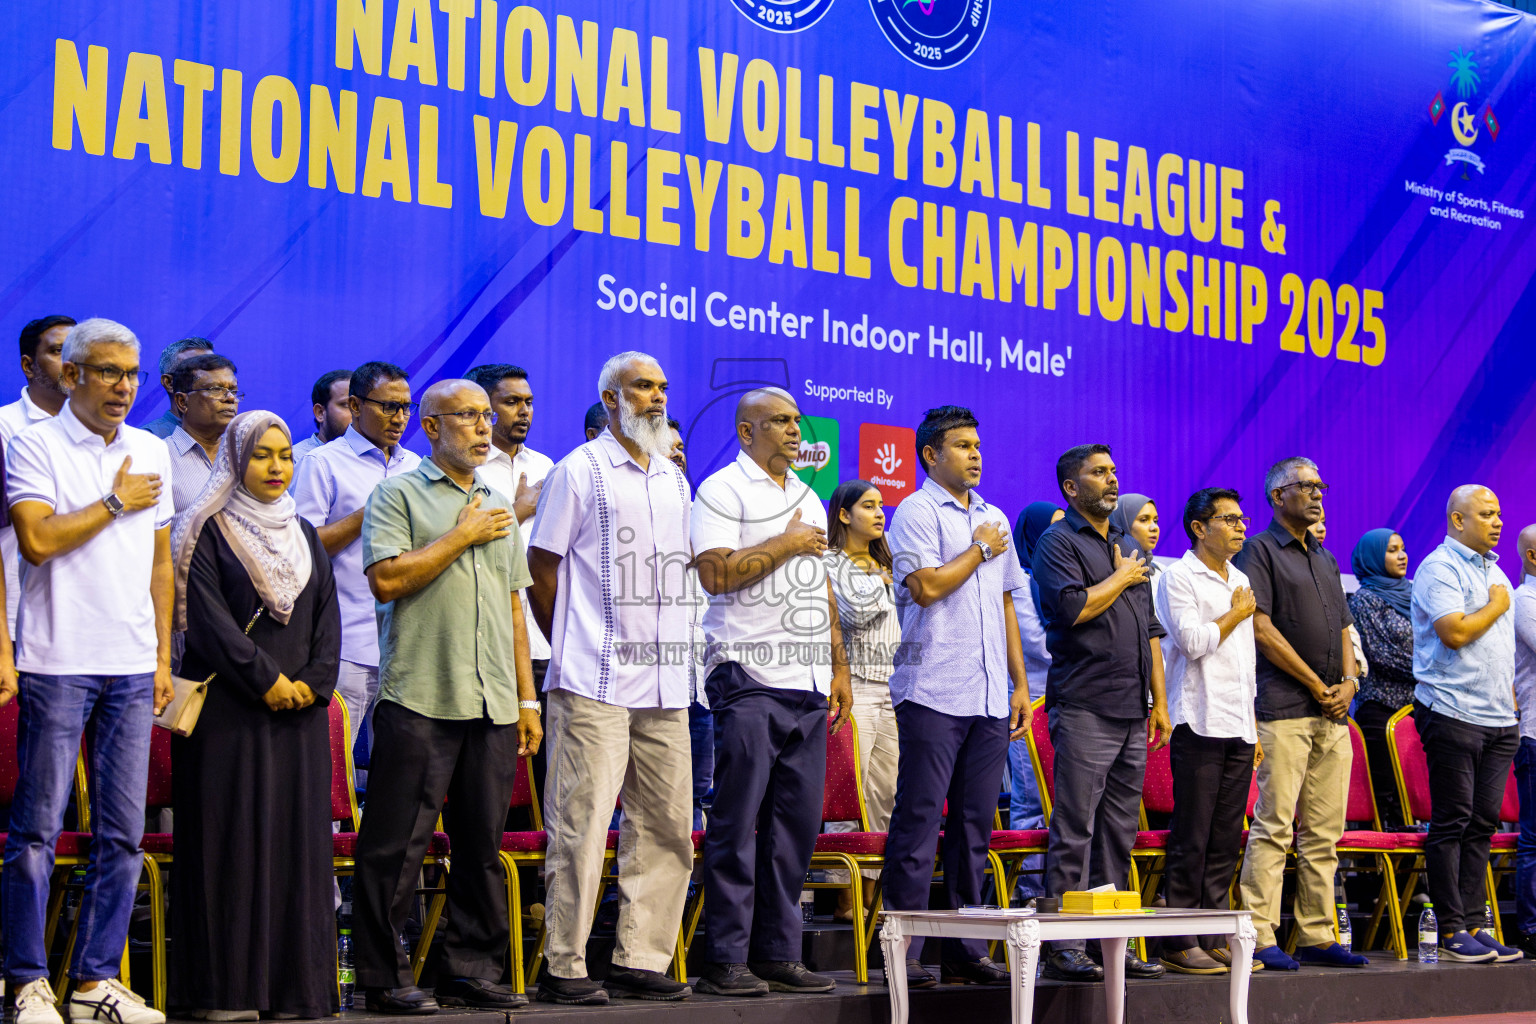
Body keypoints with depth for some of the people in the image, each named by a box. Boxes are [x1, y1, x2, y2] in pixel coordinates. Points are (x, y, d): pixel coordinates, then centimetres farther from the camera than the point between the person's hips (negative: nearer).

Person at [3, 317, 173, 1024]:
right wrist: (117, 502, -6)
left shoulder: (152, 453, 15)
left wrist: (162, 658, 13)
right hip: (58, 664, -5)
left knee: (123, 832, 5)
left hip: (132, 667, 5)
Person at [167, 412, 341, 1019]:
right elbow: (208, 617, -10)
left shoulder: (304, 535, 17)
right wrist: (264, 680, -14)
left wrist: (313, 681, -4)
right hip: (228, 709, -5)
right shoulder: (208, 532, 0)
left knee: (300, 841, 2)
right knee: (233, 839, -6)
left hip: (298, 708, 5)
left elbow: (327, 618, 12)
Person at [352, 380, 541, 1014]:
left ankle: (472, 972, 14)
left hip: (493, 704, 6)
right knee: (398, 844, -5)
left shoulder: (499, 506, 21)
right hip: (420, 699, -6)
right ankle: (385, 978, 2)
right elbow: (387, 579, -12)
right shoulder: (399, 494, 3)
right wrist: (463, 536, -6)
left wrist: (527, 699, 16)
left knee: (483, 844, 7)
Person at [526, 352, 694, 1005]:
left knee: (667, 826, 7)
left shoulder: (674, 481, 18)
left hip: (664, 684, 7)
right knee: (581, 824, -7)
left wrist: (668, 646, 16)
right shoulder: (580, 471, -2)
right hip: (594, 682, -7)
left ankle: (640, 960, 15)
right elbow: (541, 566, -2)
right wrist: (574, 647, 1)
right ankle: (564, 968, -1)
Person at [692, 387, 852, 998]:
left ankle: (777, 953, 11)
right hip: (749, 677, -7)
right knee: (737, 821, -6)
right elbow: (716, 573, -15)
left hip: (808, 683, 7)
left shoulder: (808, 498, 21)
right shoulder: (722, 490, -2)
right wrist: (787, 544, -8)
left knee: (798, 821, 5)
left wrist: (838, 666, 18)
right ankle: (725, 960, -2)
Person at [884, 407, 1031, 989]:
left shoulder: (994, 518, 20)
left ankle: (964, 950, 13)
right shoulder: (916, 512, -2)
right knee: (919, 821, -6)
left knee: (975, 826, 8)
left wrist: (1020, 685, 16)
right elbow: (925, 586, -16)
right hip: (933, 693, -7)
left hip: (991, 698, 7)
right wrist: (981, 549, -3)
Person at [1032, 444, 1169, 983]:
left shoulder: (1128, 548, 21)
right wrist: (1121, 578, -4)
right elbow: (1072, 607, -18)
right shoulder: (1058, 542, -2)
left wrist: (1159, 701, 16)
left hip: (1133, 714, 8)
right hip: (1084, 709, -7)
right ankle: (1063, 947, -5)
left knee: (1119, 832, 8)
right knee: (1075, 831, -8)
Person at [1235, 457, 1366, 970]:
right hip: (1284, 710, -7)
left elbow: (1343, 630, 22)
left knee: (1325, 832, 6)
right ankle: (1260, 937, -7)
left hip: (1333, 714, 7)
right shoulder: (1259, 550, -1)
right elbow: (1262, 629, -10)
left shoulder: (1325, 559, 23)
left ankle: (1317, 937, 10)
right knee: (1274, 826, -9)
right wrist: (1317, 686, -8)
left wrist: (1348, 681, 2)